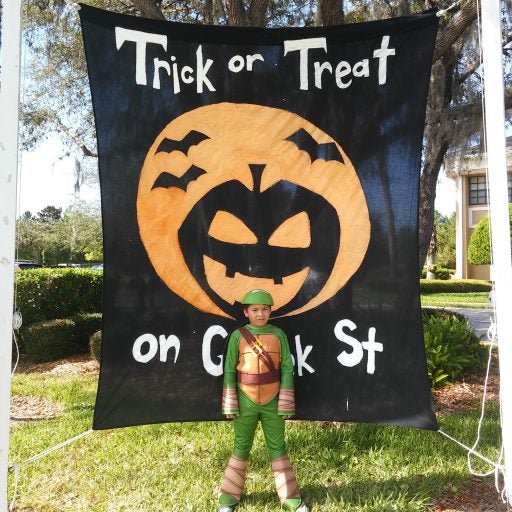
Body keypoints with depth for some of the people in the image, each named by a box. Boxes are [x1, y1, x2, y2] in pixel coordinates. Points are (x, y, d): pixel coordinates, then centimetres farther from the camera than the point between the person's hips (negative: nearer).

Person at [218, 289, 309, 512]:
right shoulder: (238, 335, -6)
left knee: (277, 448, 9)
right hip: (246, 401, 0)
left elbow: (287, 369, -2)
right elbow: (229, 371, -3)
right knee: (241, 448, 11)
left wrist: (285, 403, -5)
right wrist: (230, 404, -4)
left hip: (272, 401, 0)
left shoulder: (278, 334, -3)